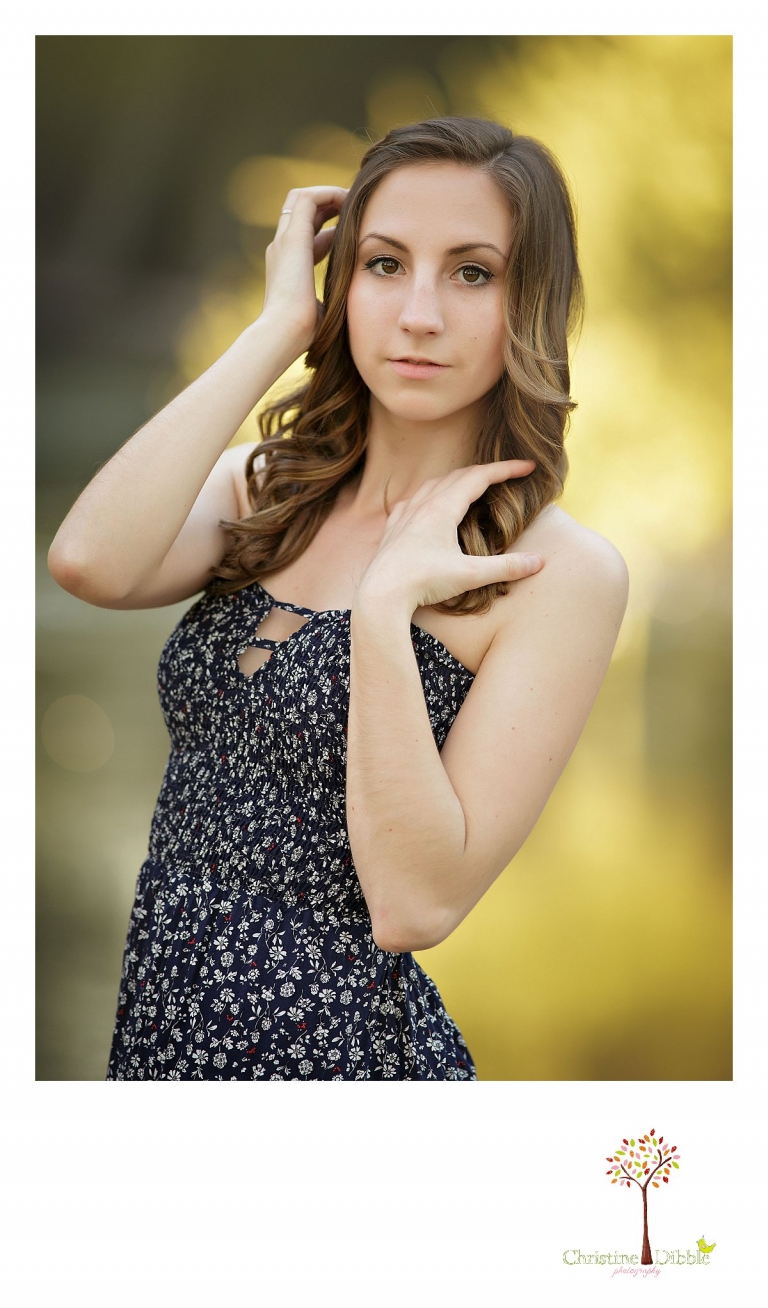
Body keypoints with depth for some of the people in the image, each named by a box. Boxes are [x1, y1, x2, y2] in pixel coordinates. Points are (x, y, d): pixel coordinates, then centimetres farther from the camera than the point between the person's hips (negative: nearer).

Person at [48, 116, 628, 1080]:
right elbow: (89, 563, -19)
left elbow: (416, 903, -19)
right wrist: (279, 328, -14)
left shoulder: (562, 573, -12)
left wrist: (386, 607, -25)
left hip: (338, 1045, -5)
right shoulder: (266, 491, 3)